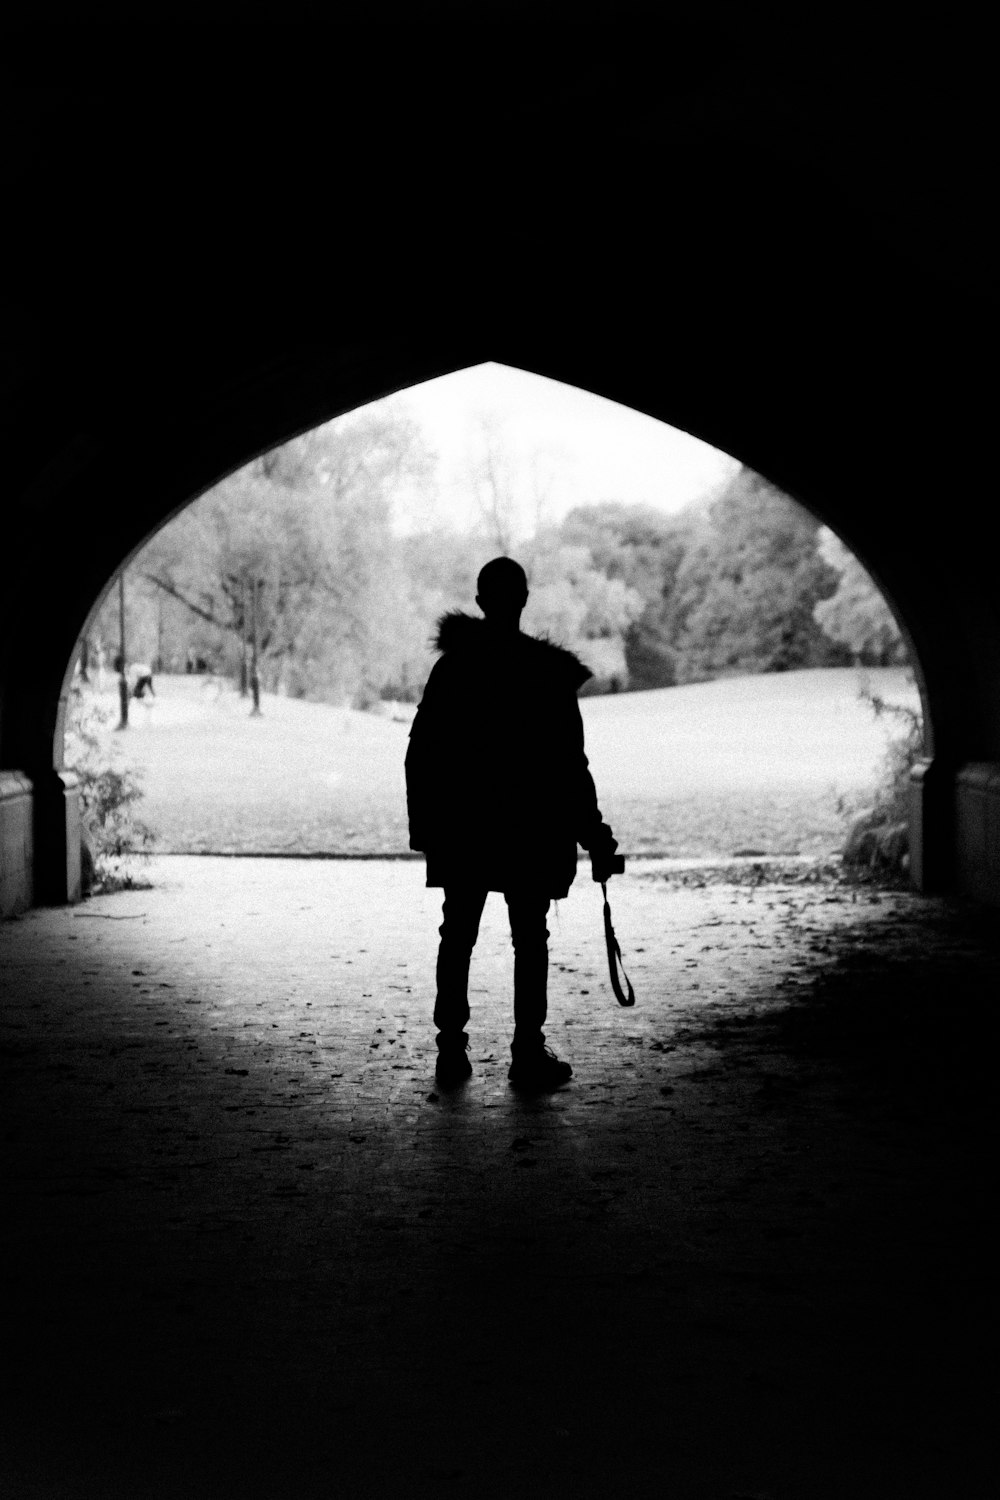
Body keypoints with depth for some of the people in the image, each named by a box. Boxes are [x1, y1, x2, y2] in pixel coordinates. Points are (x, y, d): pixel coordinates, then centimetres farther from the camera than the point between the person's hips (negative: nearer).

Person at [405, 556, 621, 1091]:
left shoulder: (450, 667, 0)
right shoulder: (550, 673, -8)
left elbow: (421, 753, 3)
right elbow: (571, 765, -8)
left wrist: (422, 825, 11)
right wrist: (594, 836, -1)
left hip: (460, 833, 2)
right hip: (533, 834, -2)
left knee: (457, 937, 11)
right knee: (530, 942, 6)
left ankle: (451, 1049, 11)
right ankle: (528, 1054, 6)